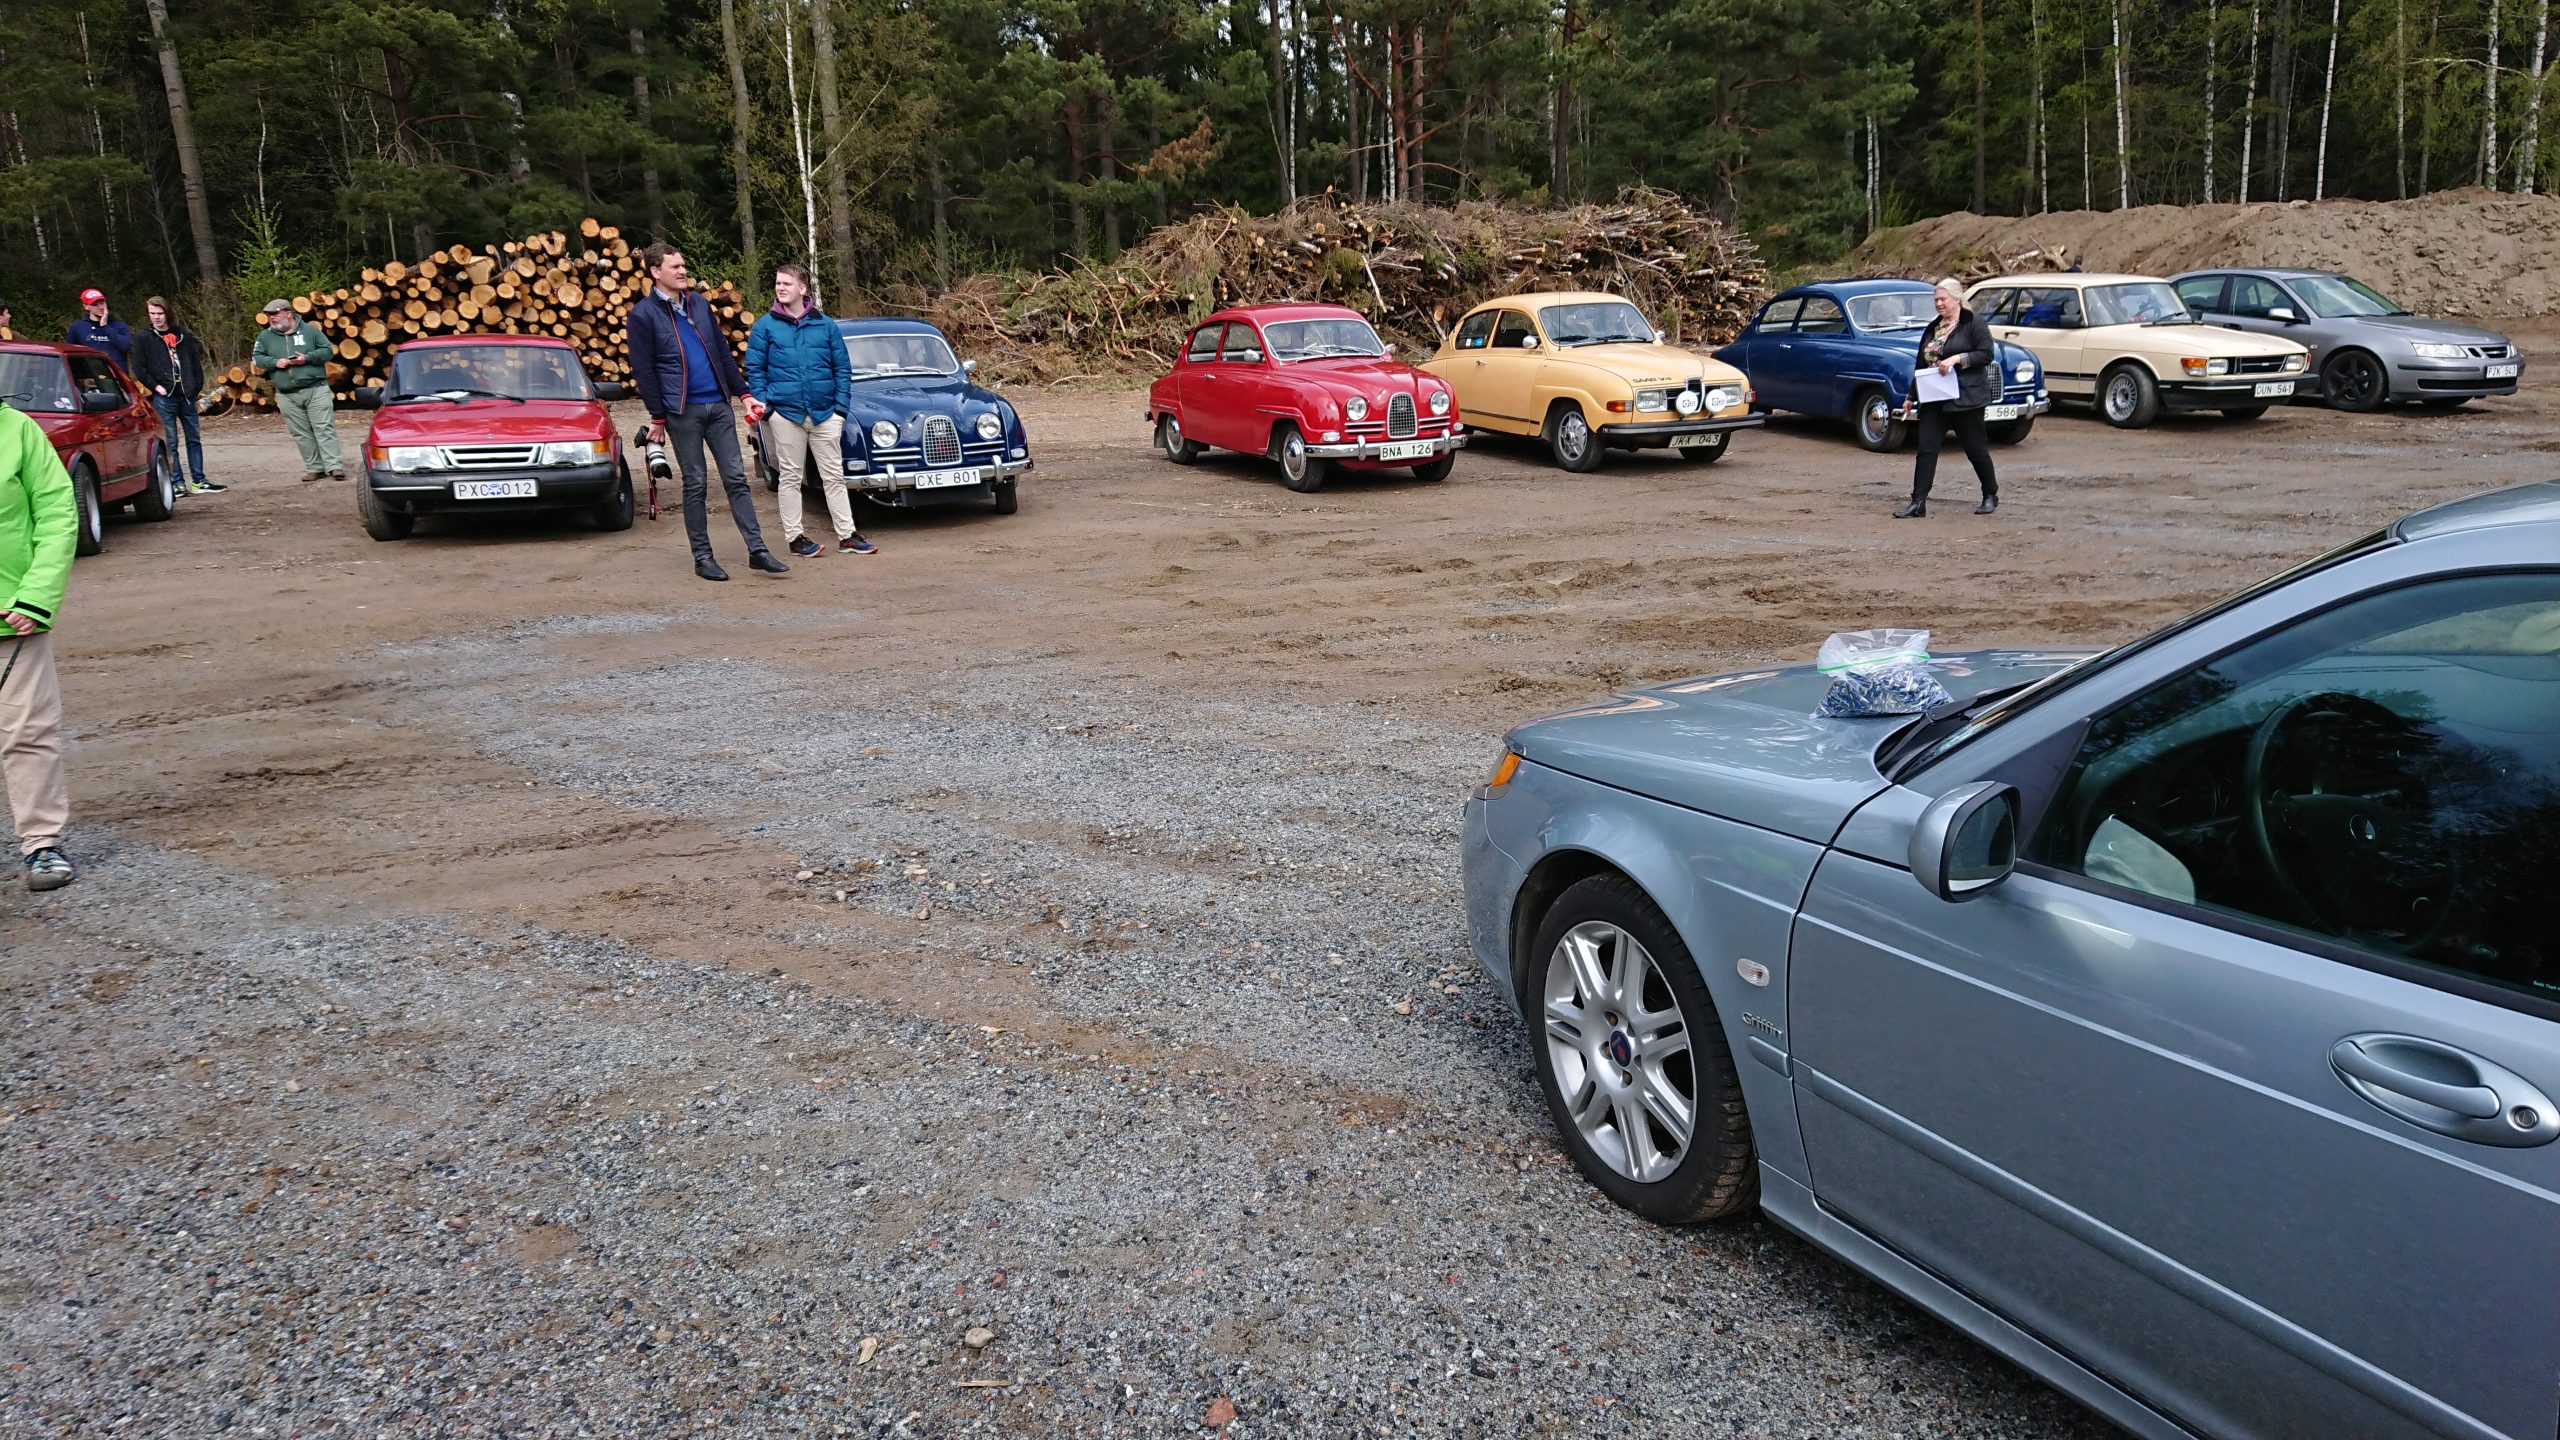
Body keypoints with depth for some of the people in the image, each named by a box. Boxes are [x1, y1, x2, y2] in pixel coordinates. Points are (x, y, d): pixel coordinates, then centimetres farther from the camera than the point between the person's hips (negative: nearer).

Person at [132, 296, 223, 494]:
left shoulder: (183, 334, 8)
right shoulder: (145, 338, 1)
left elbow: (196, 360, 11)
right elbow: (139, 368, 0)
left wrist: (197, 386, 3)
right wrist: (156, 386, -8)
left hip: (186, 395, 3)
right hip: (164, 398, -3)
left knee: (194, 439, 6)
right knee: (169, 442, 0)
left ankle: (199, 481, 12)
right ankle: (178, 483, 2)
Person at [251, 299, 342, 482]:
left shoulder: (309, 330, 3)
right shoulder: (265, 336, 11)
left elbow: (327, 350, 2)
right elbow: (256, 358, 11)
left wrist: (307, 358, -12)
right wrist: (275, 362, -8)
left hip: (316, 389, -3)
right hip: (287, 396, 3)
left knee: (325, 428, -7)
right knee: (301, 434, 2)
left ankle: (334, 465, -10)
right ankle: (314, 467, 7)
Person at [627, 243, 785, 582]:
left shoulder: (699, 303, 12)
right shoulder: (643, 314, -4)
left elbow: (723, 352, 16)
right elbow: (643, 370, -5)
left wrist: (743, 392, 10)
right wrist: (657, 417, -7)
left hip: (718, 405, 4)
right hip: (682, 411, -4)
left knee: (736, 478, 2)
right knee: (696, 485, 2)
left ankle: (757, 550, 3)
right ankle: (702, 557, 10)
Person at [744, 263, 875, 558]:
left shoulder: (825, 324, 5)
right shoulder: (765, 326, 2)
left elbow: (843, 368, 6)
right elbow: (755, 370, 3)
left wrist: (841, 406, -1)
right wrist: (763, 405, -7)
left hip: (824, 412, 1)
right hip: (786, 412, -1)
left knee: (834, 476, 6)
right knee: (790, 478, 7)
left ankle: (847, 536, 11)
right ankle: (794, 537, 14)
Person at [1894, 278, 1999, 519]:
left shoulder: (1973, 323, -4)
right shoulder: (1932, 328, 15)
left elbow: (1986, 354, -11)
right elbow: (1921, 365, 20)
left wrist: (1957, 358, -22)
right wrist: (1911, 396, 18)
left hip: (1965, 399, -5)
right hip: (1934, 400, 6)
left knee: (1976, 448, 4)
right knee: (1926, 449, -4)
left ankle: (1991, 496, 22)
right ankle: (1918, 503, -6)